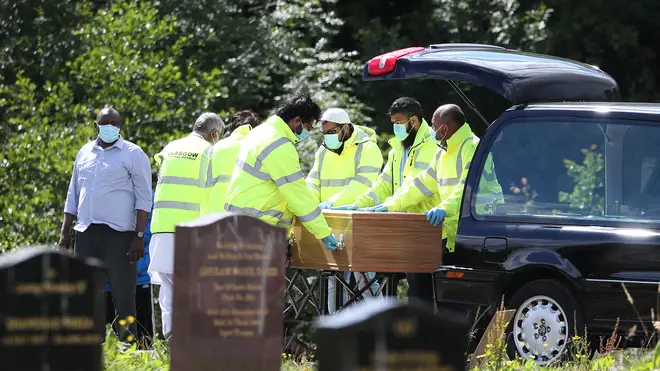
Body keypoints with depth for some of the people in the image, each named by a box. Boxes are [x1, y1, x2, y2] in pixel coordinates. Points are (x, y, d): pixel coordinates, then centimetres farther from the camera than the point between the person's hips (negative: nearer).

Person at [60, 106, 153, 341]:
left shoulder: (133, 154, 0)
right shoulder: (84, 153, 17)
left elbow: (143, 199, -4)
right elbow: (73, 195, 22)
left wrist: (139, 236, -12)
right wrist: (64, 231, 16)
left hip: (118, 234, -6)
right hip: (86, 233, 6)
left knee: (123, 296, -8)